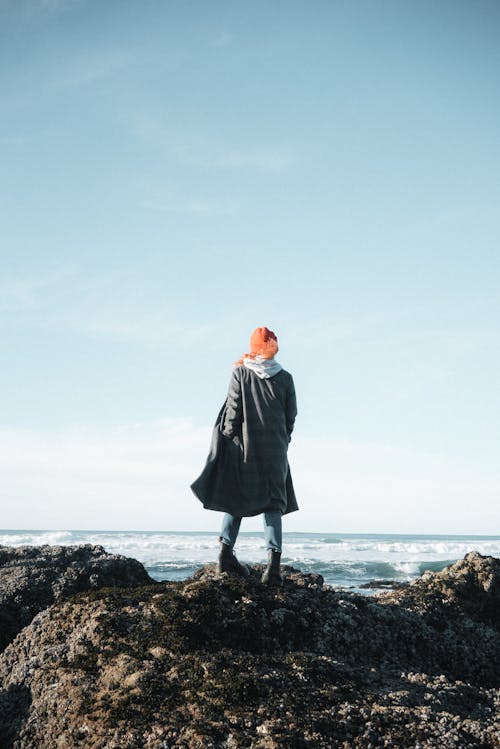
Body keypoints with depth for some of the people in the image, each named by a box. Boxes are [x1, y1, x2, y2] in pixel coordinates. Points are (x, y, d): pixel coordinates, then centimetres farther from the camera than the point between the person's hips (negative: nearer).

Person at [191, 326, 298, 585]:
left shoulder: (240, 373, -2)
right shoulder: (285, 378, 2)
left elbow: (233, 409, -5)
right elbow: (291, 417, 6)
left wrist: (230, 437, 4)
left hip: (244, 448, 0)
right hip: (275, 452, 0)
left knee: (236, 498, 15)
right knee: (273, 504, 2)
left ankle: (226, 553, 9)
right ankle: (273, 563, -10)